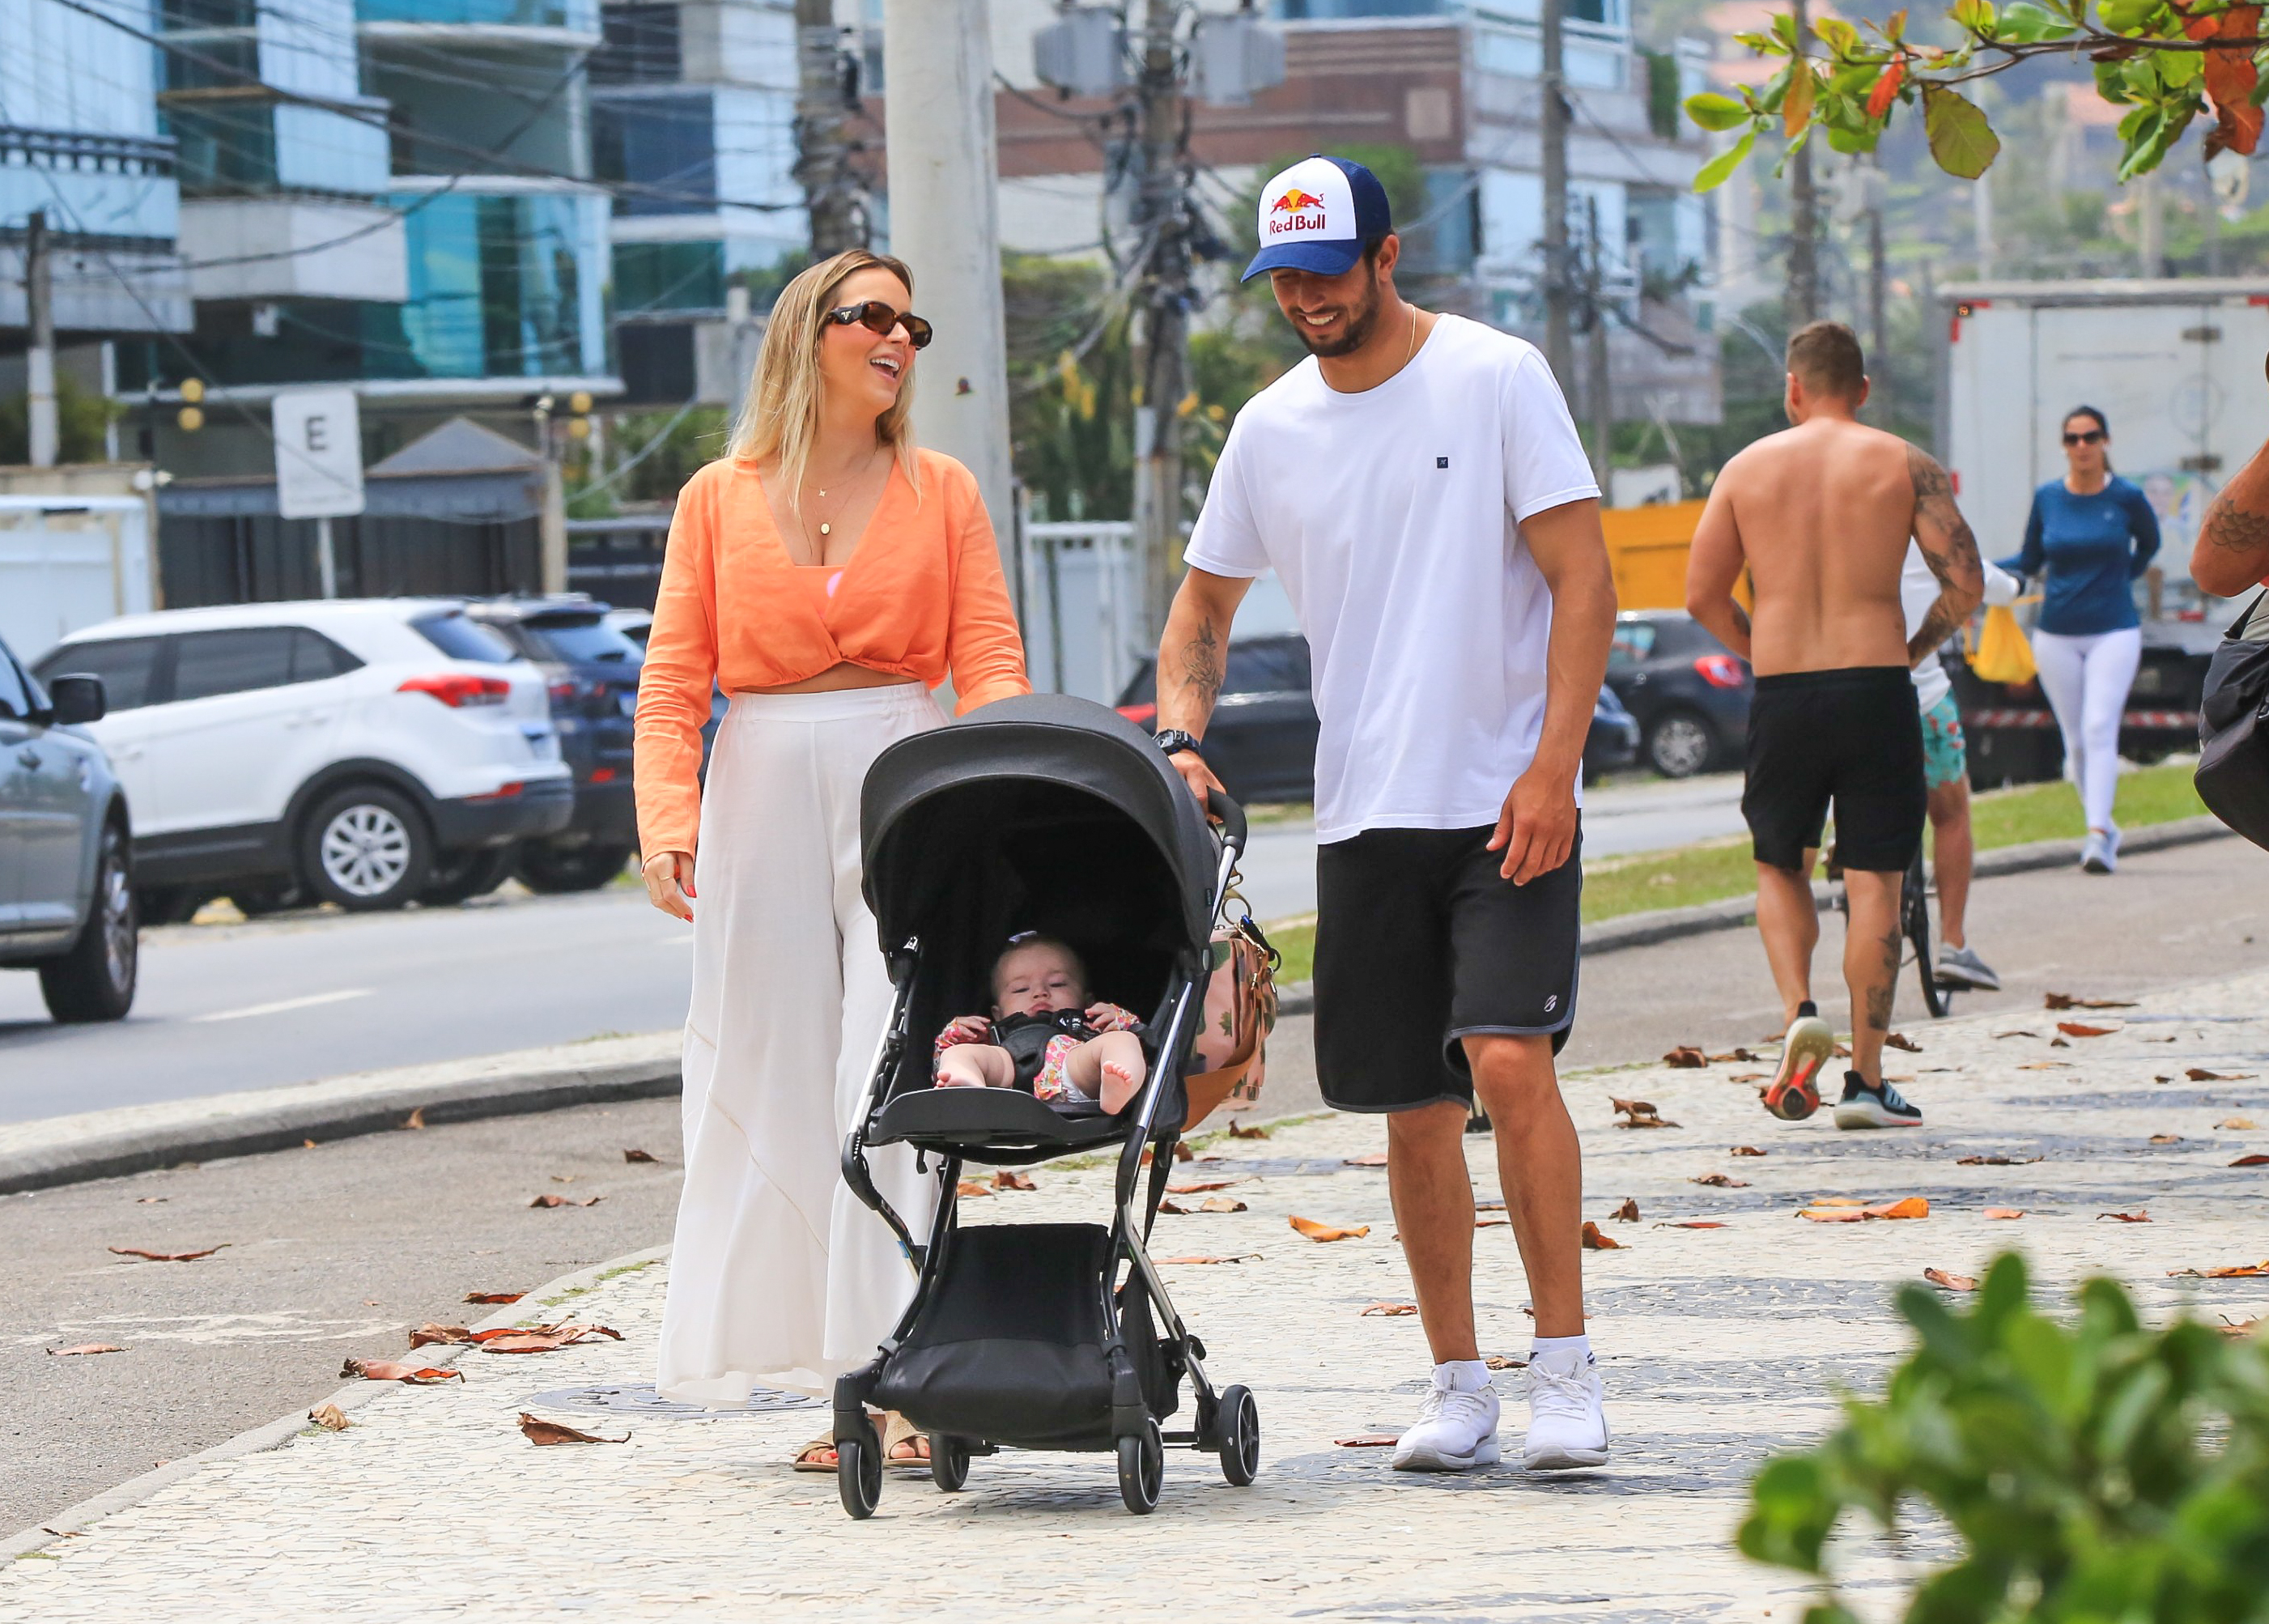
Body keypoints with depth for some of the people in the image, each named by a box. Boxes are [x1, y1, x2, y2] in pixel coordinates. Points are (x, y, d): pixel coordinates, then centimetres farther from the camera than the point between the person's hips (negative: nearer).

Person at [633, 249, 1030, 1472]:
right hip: (763, 797, 1)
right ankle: (829, 1372, 8)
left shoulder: (940, 492, 9)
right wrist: (668, 823, -8)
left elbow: (991, 663, 3)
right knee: (776, 1085, 1)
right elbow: (672, 681, 5)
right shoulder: (719, 500, 9)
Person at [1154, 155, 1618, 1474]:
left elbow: (1584, 580, -7)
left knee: (1510, 1059, -17)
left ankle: (1565, 1364, -9)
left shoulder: (1497, 378, -4)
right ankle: (1459, 1384, 16)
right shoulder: (1272, 427, 9)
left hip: (1509, 804, -4)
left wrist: (1552, 770, -15)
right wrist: (1183, 734, 2)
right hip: (1365, 810, 4)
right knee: (1416, 1109, 6)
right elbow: (1205, 604, 21)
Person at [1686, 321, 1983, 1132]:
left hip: (1781, 697, 1)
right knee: (1874, 882, 3)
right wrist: (1913, 649, 11)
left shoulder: (1748, 466, 5)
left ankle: (1799, 1011, -4)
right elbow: (1964, 584, -6)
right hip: (1876, 691, -1)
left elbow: (1701, 594, 5)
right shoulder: (1901, 464, 1)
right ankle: (1866, 1079, 2)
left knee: (1780, 866, 20)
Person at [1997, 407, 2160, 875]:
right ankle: (2104, 828, 23)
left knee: (2099, 729, -17)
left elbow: (2149, 542, 19)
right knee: (2076, 739, 6)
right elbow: (2030, 560, 12)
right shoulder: (2047, 498, 2)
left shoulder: (2126, 498, -2)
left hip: (2113, 632, -3)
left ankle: (2098, 836, -25)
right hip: (2056, 637, 3)